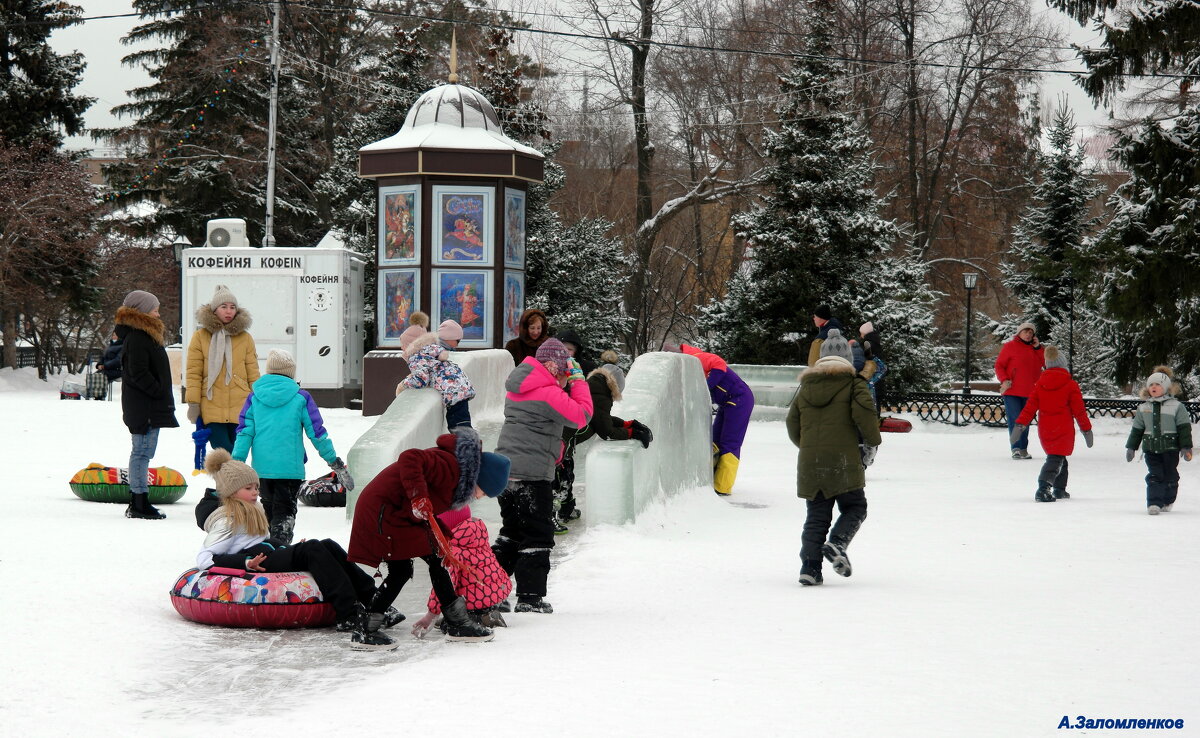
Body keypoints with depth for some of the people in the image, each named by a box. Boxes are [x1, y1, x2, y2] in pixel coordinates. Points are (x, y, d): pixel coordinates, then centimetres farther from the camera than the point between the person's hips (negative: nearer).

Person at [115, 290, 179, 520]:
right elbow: (138, 374, -21)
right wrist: (159, 392, -15)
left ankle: (138, 503, 18)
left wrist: (163, 397, 15)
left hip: (149, 406, 11)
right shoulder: (137, 338, -15)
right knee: (142, 451, -9)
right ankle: (139, 504, -7)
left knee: (141, 452, 13)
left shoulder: (145, 335, 18)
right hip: (144, 407, -11)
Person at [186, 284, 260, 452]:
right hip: (211, 409, -1)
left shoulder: (245, 338, 8)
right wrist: (193, 403, -3)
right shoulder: (200, 337, 4)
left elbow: (253, 374, 10)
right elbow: (193, 373, 2)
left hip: (240, 408, 2)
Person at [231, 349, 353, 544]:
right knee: (285, 512, 0)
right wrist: (335, 462, 8)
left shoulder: (254, 397, 5)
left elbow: (244, 432, 0)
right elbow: (317, 433, 0)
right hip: (290, 467, -3)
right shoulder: (300, 398, -2)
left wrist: (236, 462, 1)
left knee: (268, 506, 19)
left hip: (261, 467, 3)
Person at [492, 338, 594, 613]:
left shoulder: (517, 388, 13)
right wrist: (578, 380, -3)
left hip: (505, 472, 9)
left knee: (512, 532, 19)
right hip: (532, 476, -9)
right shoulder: (549, 394, -16)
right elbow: (582, 415, -11)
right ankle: (530, 598, 2)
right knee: (538, 536, 2)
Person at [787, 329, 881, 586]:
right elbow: (863, 413, -13)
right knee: (854, 508, 11)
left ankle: (810, 565, -4)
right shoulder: (853, 382, 1)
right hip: (843, 459, -4)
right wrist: (873, 442, 4)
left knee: (817, 514, 9)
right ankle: (837, 544, -15)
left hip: (810, 463, 4)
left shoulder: (806, 386, 15)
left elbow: (792, 423, 16)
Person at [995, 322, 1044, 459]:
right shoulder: (1010, 346, 0)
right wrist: (1004, 380, -15)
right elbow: (999, 365, -1)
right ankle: (1016, 449, -9)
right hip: (1012, 391, -5)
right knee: (1015, 420, -10)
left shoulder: (1035, 348, 14)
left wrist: (1038, 348, -2)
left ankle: (1023, 449, 12)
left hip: (1029, 392, 5)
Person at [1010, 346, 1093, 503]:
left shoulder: (1039, 384, 4)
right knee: (1056, 460, -10)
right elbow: (1079, 410, -3)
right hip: (1063, 430, -5)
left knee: (1059, 459, 22)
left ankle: (1059, 489, 26)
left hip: (1044, 430, 5)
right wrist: (1086, 429, 6)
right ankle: (1043, 489, -28)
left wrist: (1020, 425, 7)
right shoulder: (1070, 385, -7)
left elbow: (1030, 407, 3)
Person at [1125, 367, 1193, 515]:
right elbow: (1137, 429, 16)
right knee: (1154, 476, -8)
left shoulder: (1176, 406, -1)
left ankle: (1168, 501, 25)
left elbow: (1184, 428, -1)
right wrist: (1131, 447, 15)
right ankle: (1154, 503, -10)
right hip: (1151, 448, 2)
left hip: (1170, 448, -2)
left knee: (1170, 476, 7)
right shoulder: (1143, 408, 10)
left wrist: (1186, 447, -6)